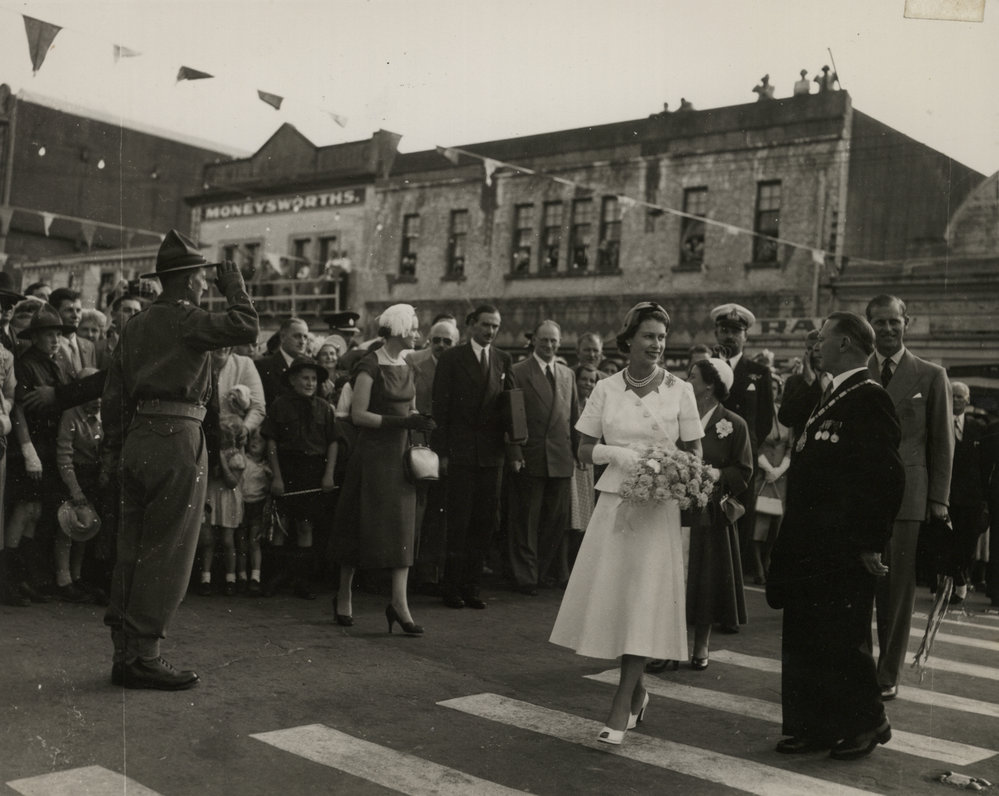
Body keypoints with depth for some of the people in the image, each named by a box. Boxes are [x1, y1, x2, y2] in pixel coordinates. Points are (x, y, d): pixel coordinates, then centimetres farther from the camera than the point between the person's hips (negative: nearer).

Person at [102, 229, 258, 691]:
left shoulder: (135, 326, 16)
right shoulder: (186, 319, -8)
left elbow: (113, 396, 15)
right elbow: (246, 326, -20)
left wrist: (112, 453, 18)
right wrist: (233, 285, -4)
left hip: (136, 441, 8)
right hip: (177, 440, -8)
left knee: (133, 549, 11)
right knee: (166, 554, -2)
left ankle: (125, 652, 18)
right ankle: (142, 656, 0)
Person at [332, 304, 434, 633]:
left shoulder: (406, 368, 13)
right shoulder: (370, 366, -10)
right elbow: (358, 414, -15)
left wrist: (418, 421, -1)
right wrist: (400, 421, -21)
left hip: (400, 454, 7)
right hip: (373, 454, -7)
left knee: (402, 528, 0)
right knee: (362, 526, 2)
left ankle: (399, 603, 0)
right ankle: (344, 596, 18)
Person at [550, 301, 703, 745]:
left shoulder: (679, 391, 2)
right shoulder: (606, 389, 5)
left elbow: (694, 452, 6)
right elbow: (584, 450, 6)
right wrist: (618, 452, -13)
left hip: (658, 506, -2)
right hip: (613, 502, 2)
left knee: (645, 601, -5)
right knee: (610, 598, 5)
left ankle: (621, 707, 2)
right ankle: (636, 693, 27)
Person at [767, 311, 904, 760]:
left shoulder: (869, 398, -14)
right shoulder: (830, 397, 16)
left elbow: (887, 477, -19)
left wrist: (871, 543, -18)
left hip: (842, 550, -9)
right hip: (810, 546, 9)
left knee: (841, 640, 2)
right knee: (803, 638, 13)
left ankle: (865, 724, 20)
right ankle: (812, 726, 24)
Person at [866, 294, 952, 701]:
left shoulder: (931, 376, 5)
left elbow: (942, 443, 5)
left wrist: (939, 500, 0)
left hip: (908, 497, -1)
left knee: (899, 590, 3)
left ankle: (888, 675, 14)